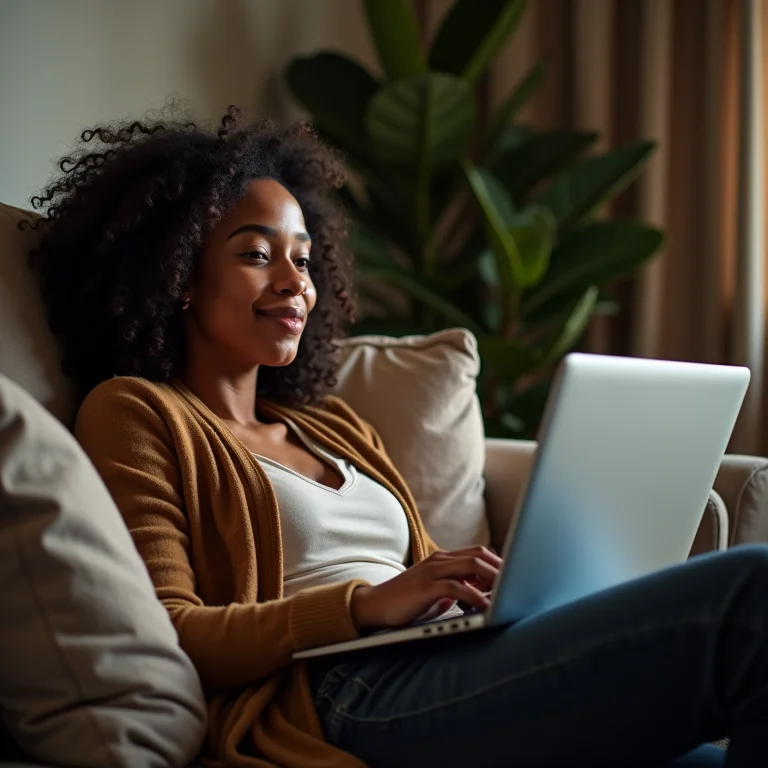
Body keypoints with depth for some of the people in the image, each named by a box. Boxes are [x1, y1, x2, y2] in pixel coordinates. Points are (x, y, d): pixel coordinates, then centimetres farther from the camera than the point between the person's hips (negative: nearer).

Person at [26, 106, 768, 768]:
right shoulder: (134, 413, 9)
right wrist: (367, 603, -15)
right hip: (347, 692, -7)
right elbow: (166, 633, -4)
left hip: (463, 662, 7)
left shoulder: (334, 425, 31)